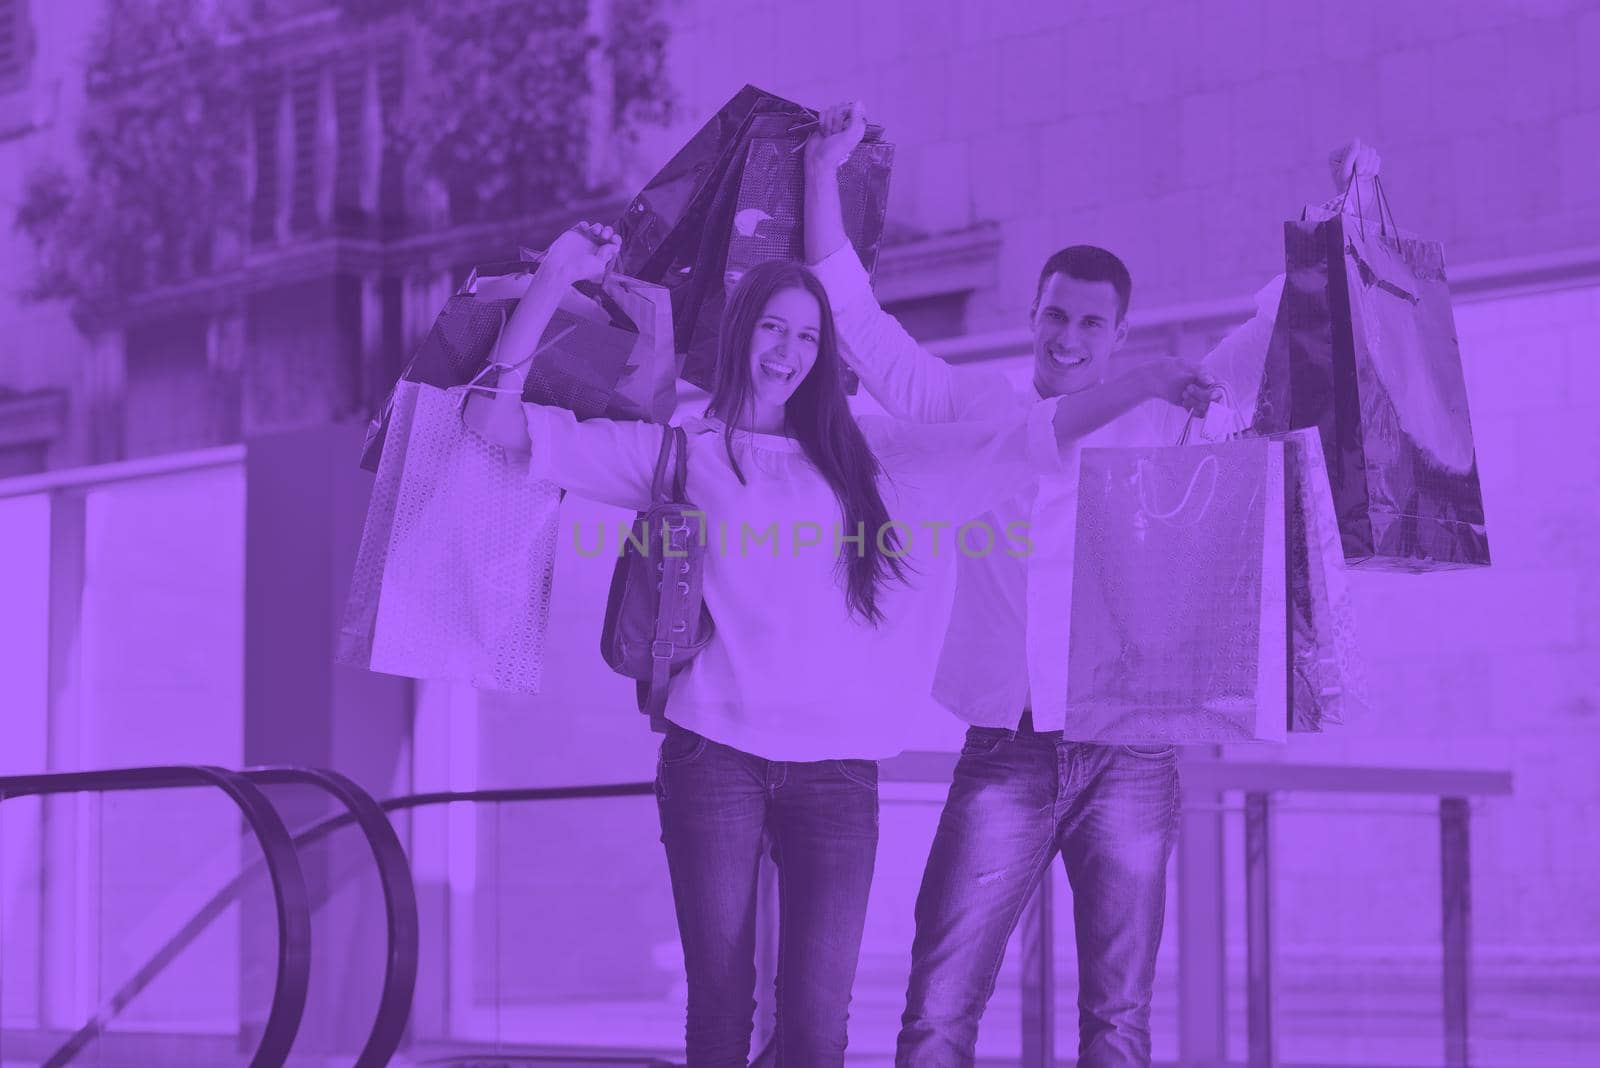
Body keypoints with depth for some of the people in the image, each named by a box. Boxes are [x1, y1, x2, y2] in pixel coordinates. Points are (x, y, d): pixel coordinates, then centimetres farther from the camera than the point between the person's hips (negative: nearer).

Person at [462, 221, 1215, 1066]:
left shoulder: (864, 456, 17)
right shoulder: (676, 451, 10)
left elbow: (1022, 441, 16)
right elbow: (496, 419, 5)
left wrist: (1148, 385, 9)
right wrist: (556, 277, -1)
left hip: (836, 767, 2)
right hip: (716, 753, -1)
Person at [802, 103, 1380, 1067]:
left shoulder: (1162, 429, 10)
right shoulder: (976, 415, 12)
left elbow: (1278, 329, 12)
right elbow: (854, 317, 13)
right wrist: (825, 170, 8)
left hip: (1127, 760, 0)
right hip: (1005, 760, 0)